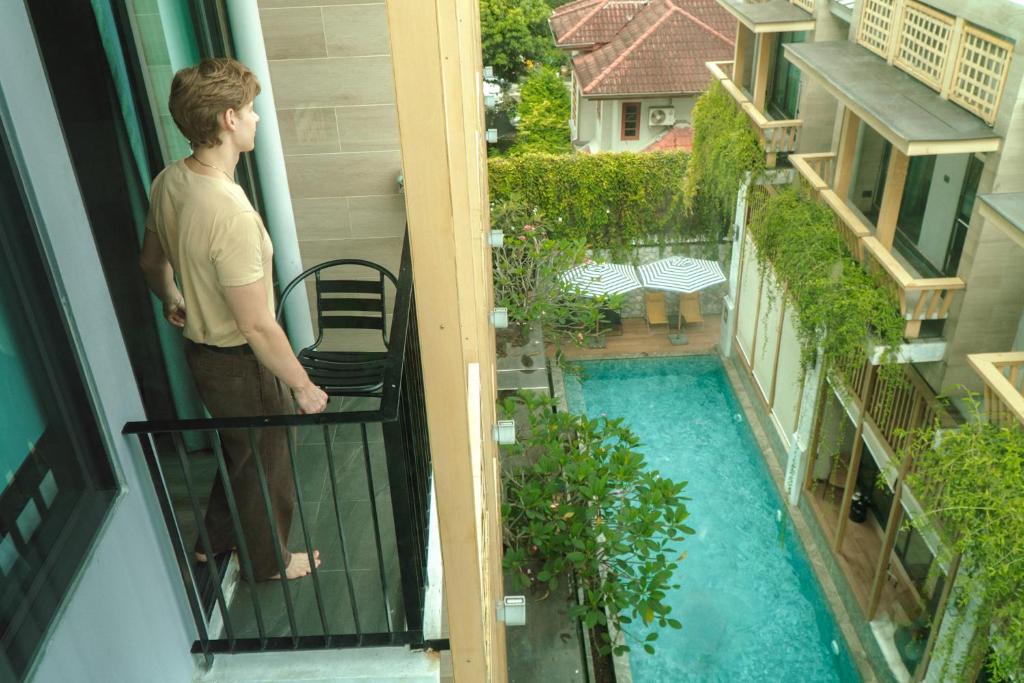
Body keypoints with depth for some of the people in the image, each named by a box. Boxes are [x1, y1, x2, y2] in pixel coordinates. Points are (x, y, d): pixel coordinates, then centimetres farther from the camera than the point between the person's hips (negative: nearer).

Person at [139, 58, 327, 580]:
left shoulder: (169, 181, -6)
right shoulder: (230, 213, -35)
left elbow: (152, 260, 12)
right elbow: (256, 325, -29)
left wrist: (172, 300, 32)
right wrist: (304, 387, -17)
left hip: (200, 347, 8)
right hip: (240, 363, -8)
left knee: (238, 448, 30)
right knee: (267, 462, 17)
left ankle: (216, 538, 52)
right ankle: (269, 560, 41)